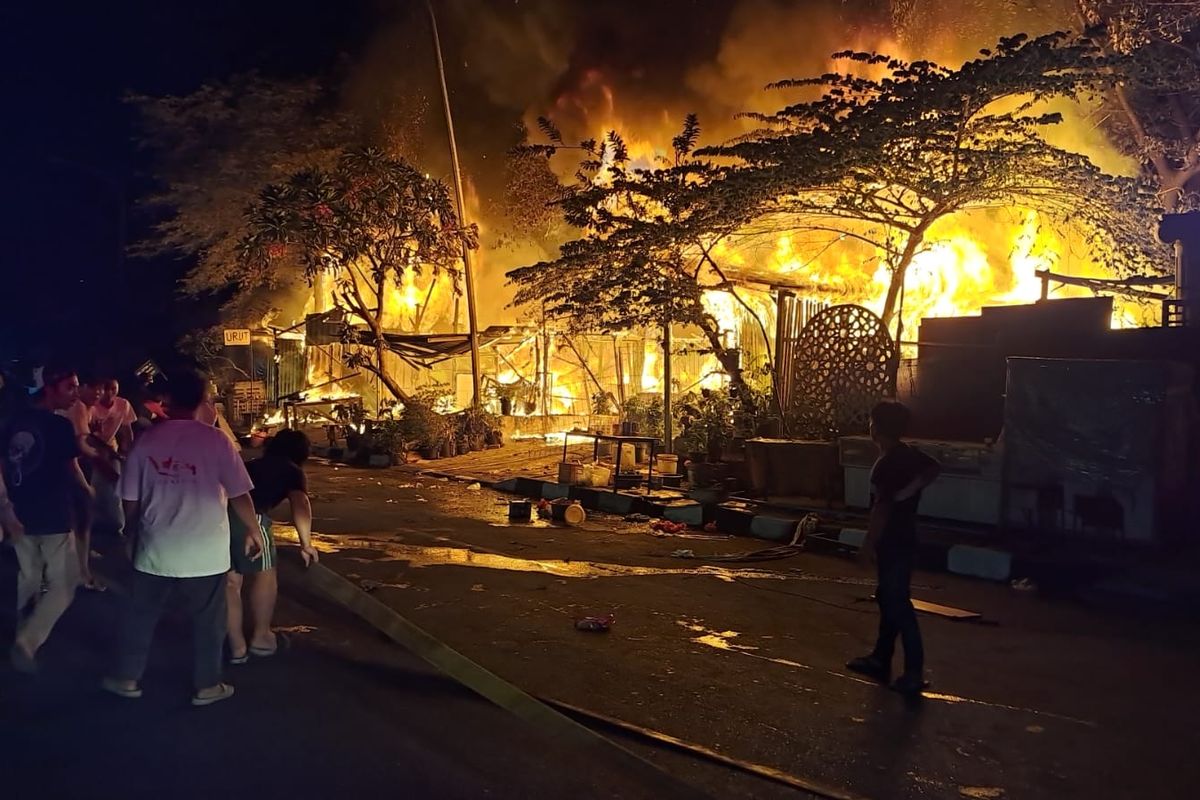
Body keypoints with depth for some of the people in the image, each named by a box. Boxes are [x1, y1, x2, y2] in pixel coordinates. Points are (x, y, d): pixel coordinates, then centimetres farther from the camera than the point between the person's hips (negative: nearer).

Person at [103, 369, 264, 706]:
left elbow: (131, 501, 3)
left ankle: (126, 678, 33)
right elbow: (239, 495, -9)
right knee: (207, 621, 12)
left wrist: (134, 534, 22)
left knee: (140, 615, 20)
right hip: (205, 552, -2)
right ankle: (207, 686, 22)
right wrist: (254, 531, 6)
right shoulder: (215, 440, -11)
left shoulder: (146, 440, -3)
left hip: (155, 550, 2)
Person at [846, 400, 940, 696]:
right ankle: (880, 659, 29)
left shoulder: (887, 464, -21)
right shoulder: (909, 454, 6)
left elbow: (882, 508, -22)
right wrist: (911, 489, 2)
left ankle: (914, 673, -2)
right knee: (888, 598, 18)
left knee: (897, 604, -5)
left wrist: (869, 543, -15)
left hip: (893, 542, -10)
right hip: (903, 538, 10)